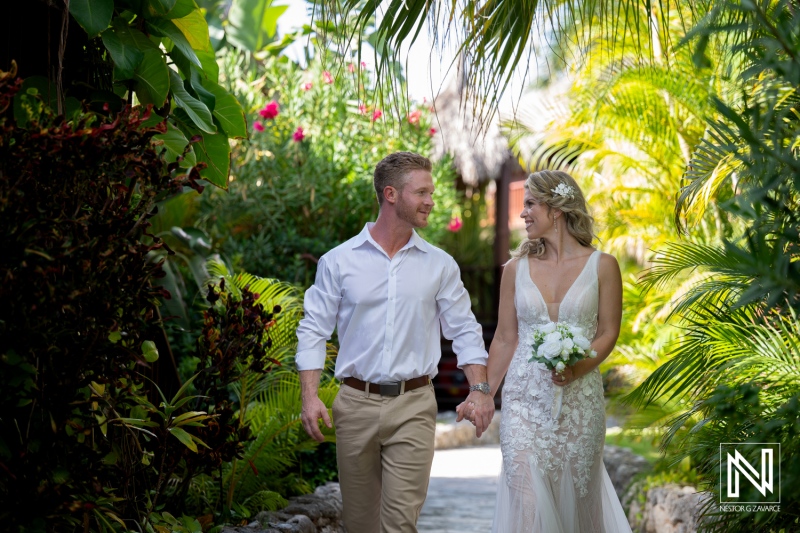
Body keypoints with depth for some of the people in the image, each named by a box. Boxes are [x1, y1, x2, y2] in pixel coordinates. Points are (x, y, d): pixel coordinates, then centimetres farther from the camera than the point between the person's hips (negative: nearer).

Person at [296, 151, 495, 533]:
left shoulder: (440, 266, 6)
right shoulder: (339, 261, 2)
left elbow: (464, 330, 9)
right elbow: (314, 331, 3)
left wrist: (479, 389, -4)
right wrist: (310, 396, -8)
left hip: (412, 405, 0)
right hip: (355, 404, 0)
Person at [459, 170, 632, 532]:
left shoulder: (601, 266, 0)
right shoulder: (517, 268, 5)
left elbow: (608, 333, 0)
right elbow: (505, 340, 8)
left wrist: (578, 367, -18)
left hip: (579, 398, -1)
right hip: (524, 397, 1)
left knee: (575, 493, 7)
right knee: (527, 494, -8)